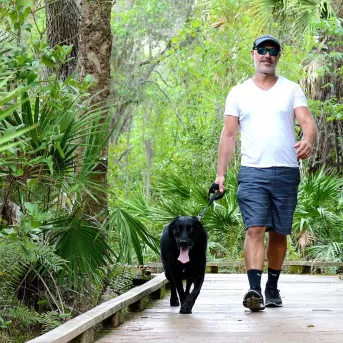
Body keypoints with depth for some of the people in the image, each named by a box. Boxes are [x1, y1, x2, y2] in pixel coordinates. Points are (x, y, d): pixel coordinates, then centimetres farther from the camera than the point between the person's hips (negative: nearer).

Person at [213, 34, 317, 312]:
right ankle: (254, 289, -22)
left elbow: (307, 121, -3)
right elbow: (228, 135, 10)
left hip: (286, 172, 1)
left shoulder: (292, 90, 10)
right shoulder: (239, 93, 11)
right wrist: (220, 173, 3)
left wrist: (307, 140, -27)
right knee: (255, 229, -14)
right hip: (252, 172, -1)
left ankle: (272, 288, 20)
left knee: (279, 233, 7)